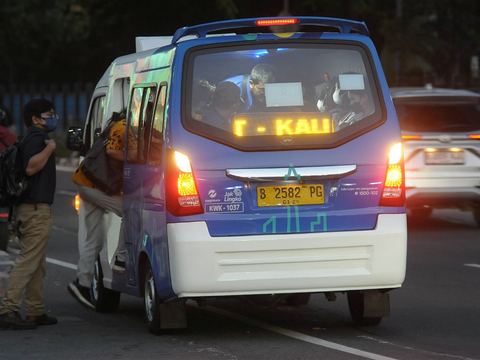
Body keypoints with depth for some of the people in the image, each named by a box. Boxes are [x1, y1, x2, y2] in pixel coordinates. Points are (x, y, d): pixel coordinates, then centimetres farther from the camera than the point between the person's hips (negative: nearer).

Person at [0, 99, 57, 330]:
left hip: (32, 209, 11)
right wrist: (49, 148, -23)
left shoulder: (36, 138, 21)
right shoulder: (36, 137, -11)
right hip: (36, 209, -11)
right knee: (28, 261, -13)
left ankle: (36, 312, 16)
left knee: (37, 265, 13)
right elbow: (31, 167, -25)